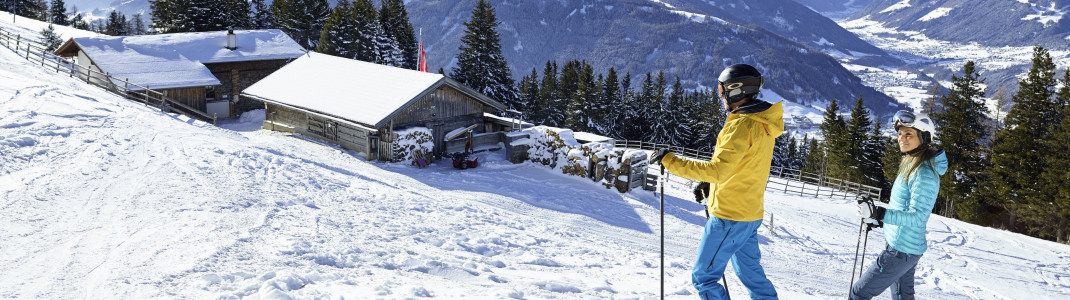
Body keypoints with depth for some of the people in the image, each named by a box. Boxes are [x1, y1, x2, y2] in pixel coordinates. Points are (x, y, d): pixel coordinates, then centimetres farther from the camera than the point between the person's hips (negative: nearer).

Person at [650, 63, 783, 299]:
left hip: (730, 217, -10)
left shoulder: (742, 125, -21)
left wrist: (670, 161, -25)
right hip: (751, 213, 10)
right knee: (750, 272, 23)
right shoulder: (762, 123, 9)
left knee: (703, 277, -1)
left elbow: (716, 170, -28)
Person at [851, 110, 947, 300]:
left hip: (901, 251, -10)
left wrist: (879, 213, -36)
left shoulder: (924, 173, -21)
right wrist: (877, 219, 19)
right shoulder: (912, 165, 10)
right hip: (902, 246, 10)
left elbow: (917, 217, -26)